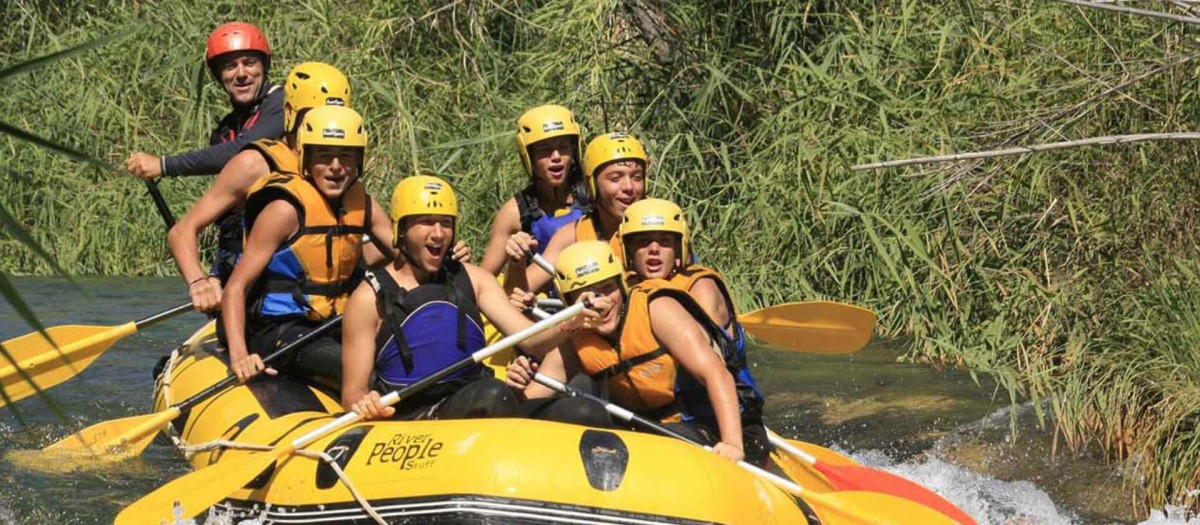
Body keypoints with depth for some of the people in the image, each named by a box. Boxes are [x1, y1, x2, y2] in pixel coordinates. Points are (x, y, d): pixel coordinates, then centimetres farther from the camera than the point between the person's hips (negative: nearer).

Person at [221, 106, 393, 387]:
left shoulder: (362, 205, 6)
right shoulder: (286, 209, -13)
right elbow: (235, 288, -16)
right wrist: (239, 356, -30)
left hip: (334, 329, 8)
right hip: (277, 332, -8)